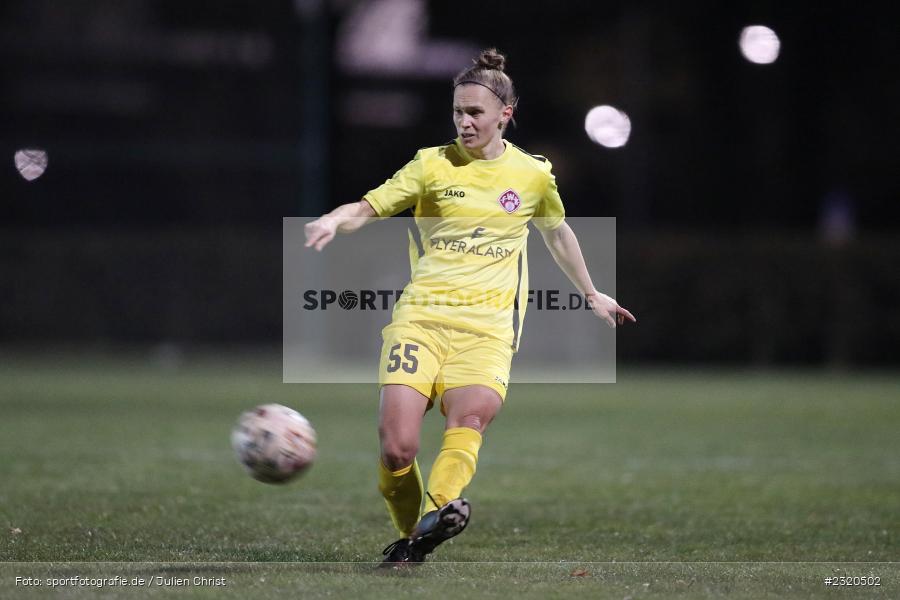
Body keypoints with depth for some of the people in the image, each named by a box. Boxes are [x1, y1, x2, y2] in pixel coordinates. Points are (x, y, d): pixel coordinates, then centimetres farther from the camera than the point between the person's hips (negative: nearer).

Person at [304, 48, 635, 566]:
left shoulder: (533, 173, 12)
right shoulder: (433, 164, 8)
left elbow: (557, 232, 30)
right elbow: (369, 208, 4)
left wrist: (592, 295, 40)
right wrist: (335, 220, -19)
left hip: (487, 322, 0)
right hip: (421, 314, 0)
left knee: (471, 414, -32)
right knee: (396, 446, -14)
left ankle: (438, 512, -51)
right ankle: (410, 537, 8)